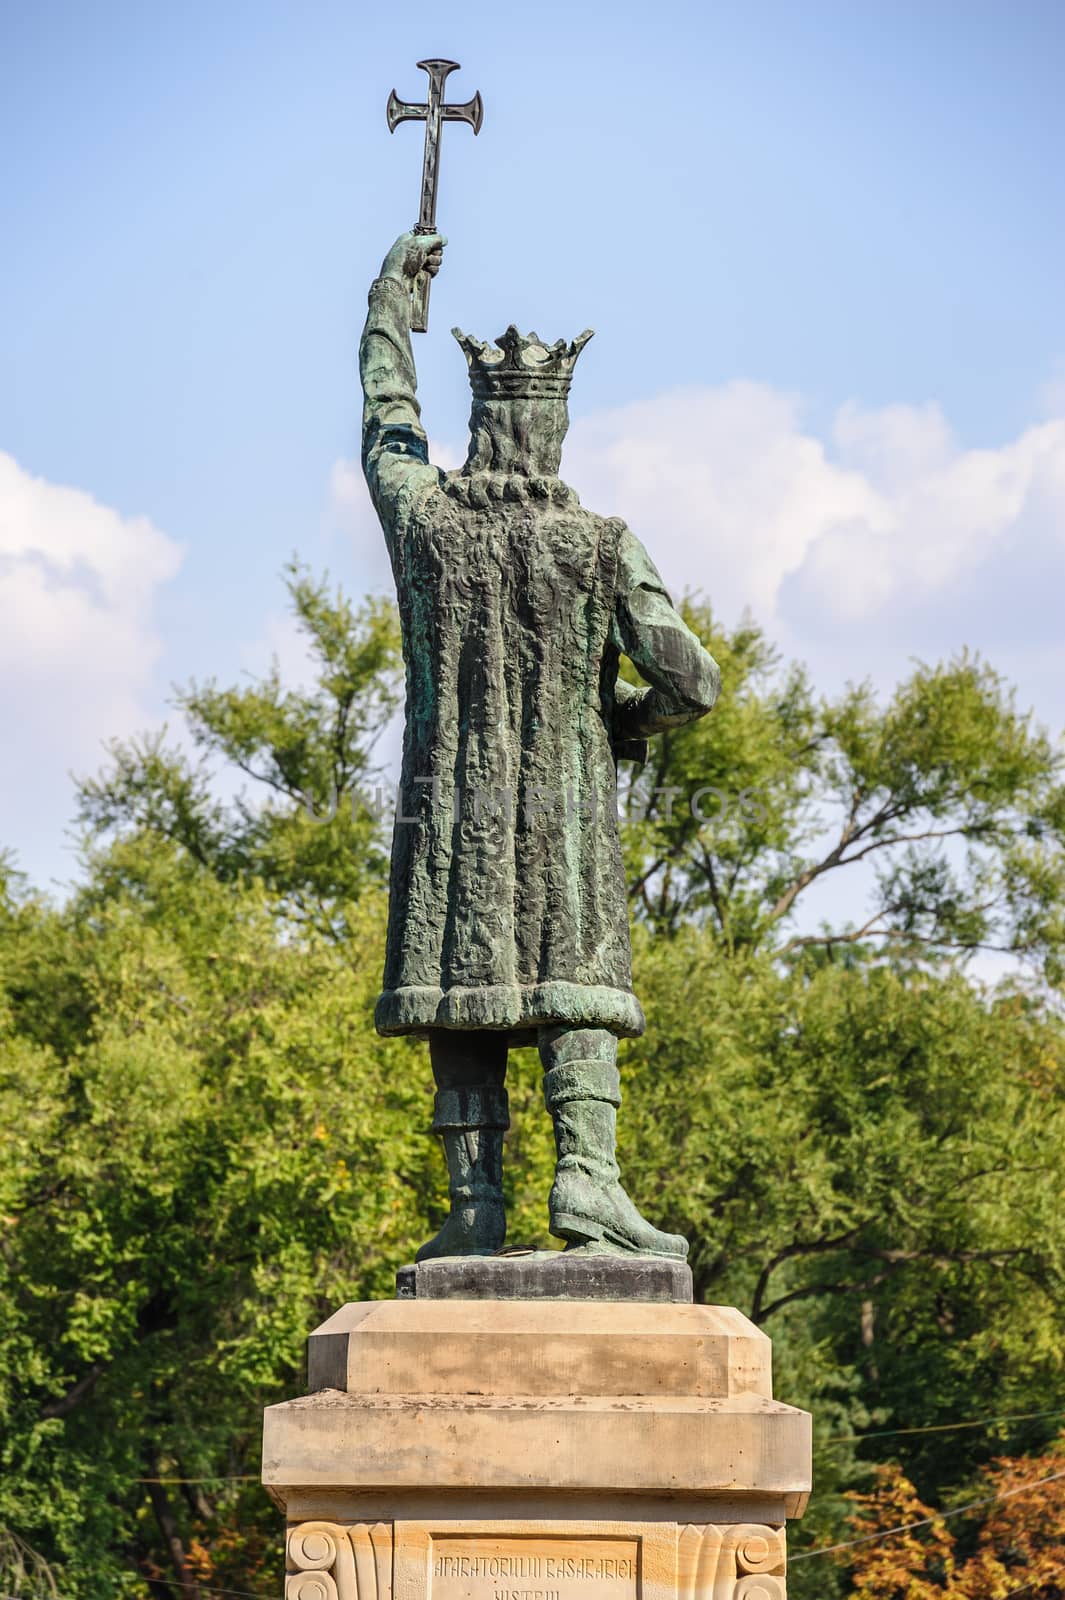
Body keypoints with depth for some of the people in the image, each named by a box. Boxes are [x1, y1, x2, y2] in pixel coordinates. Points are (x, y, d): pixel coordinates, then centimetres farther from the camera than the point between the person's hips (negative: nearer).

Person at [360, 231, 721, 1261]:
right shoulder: (601, 544, -7)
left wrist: (392, 293, 32)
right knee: (576, 987, 0)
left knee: (461, 985, 3)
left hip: (449, 803, 2)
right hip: (566, 808, -2)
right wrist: (628, 720, 13)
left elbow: (386, 415, 18)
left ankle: (476, 1206, -2)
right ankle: (585, 1175, -17)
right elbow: (691, 682, -9)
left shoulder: (423, 517, -2)